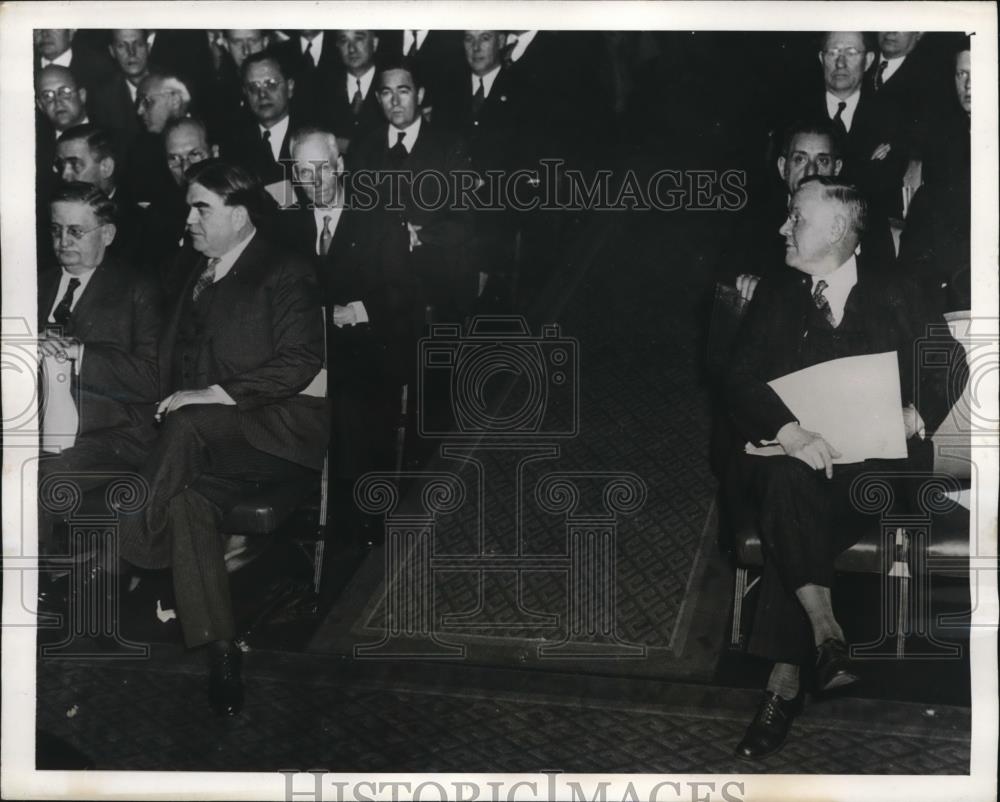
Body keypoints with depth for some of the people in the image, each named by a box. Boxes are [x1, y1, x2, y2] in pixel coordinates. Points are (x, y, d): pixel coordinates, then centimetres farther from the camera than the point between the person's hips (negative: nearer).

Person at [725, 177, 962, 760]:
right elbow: (742, 382, 1)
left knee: (796, 501, -33)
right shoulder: (775, 297, 14)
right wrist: (792, 434, -19)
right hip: (787, 455, 1)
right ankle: (825, 631, -39)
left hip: (872, 461, -1)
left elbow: (948, 364, 12)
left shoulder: (895, 298, 14)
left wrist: (916, 415, -10)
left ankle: (785, 680, -32)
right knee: (790, 480, -36)